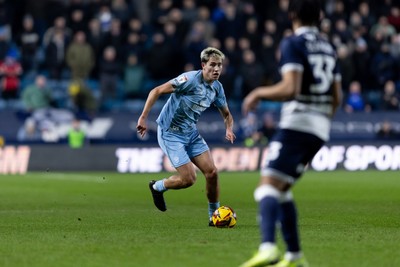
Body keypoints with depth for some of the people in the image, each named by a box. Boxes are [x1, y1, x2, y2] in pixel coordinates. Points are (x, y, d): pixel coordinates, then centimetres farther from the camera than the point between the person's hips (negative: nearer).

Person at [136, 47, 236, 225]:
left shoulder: (217, 88, 1)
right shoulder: (190, 79, -22)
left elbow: (226, 114, 16)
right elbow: (156, 91, -20)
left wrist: (229, 129, -7)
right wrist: (143, 117, -24)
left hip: (191, 132, 7)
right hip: (170, 133, -7)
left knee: (212, 172, -3)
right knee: (189, 179, -12)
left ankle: (214, 216, 12)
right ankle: (157, 187, 17)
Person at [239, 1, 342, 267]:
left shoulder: (293, 44, -6)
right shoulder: (329, 48, 18)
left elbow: (290, 89, -17)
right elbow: (337, 99, 19)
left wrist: (259, 93, -3)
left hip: (296, 124, -8)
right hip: (320, 129, 8)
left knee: (268, 187, -17)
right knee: (281, 190, 18)